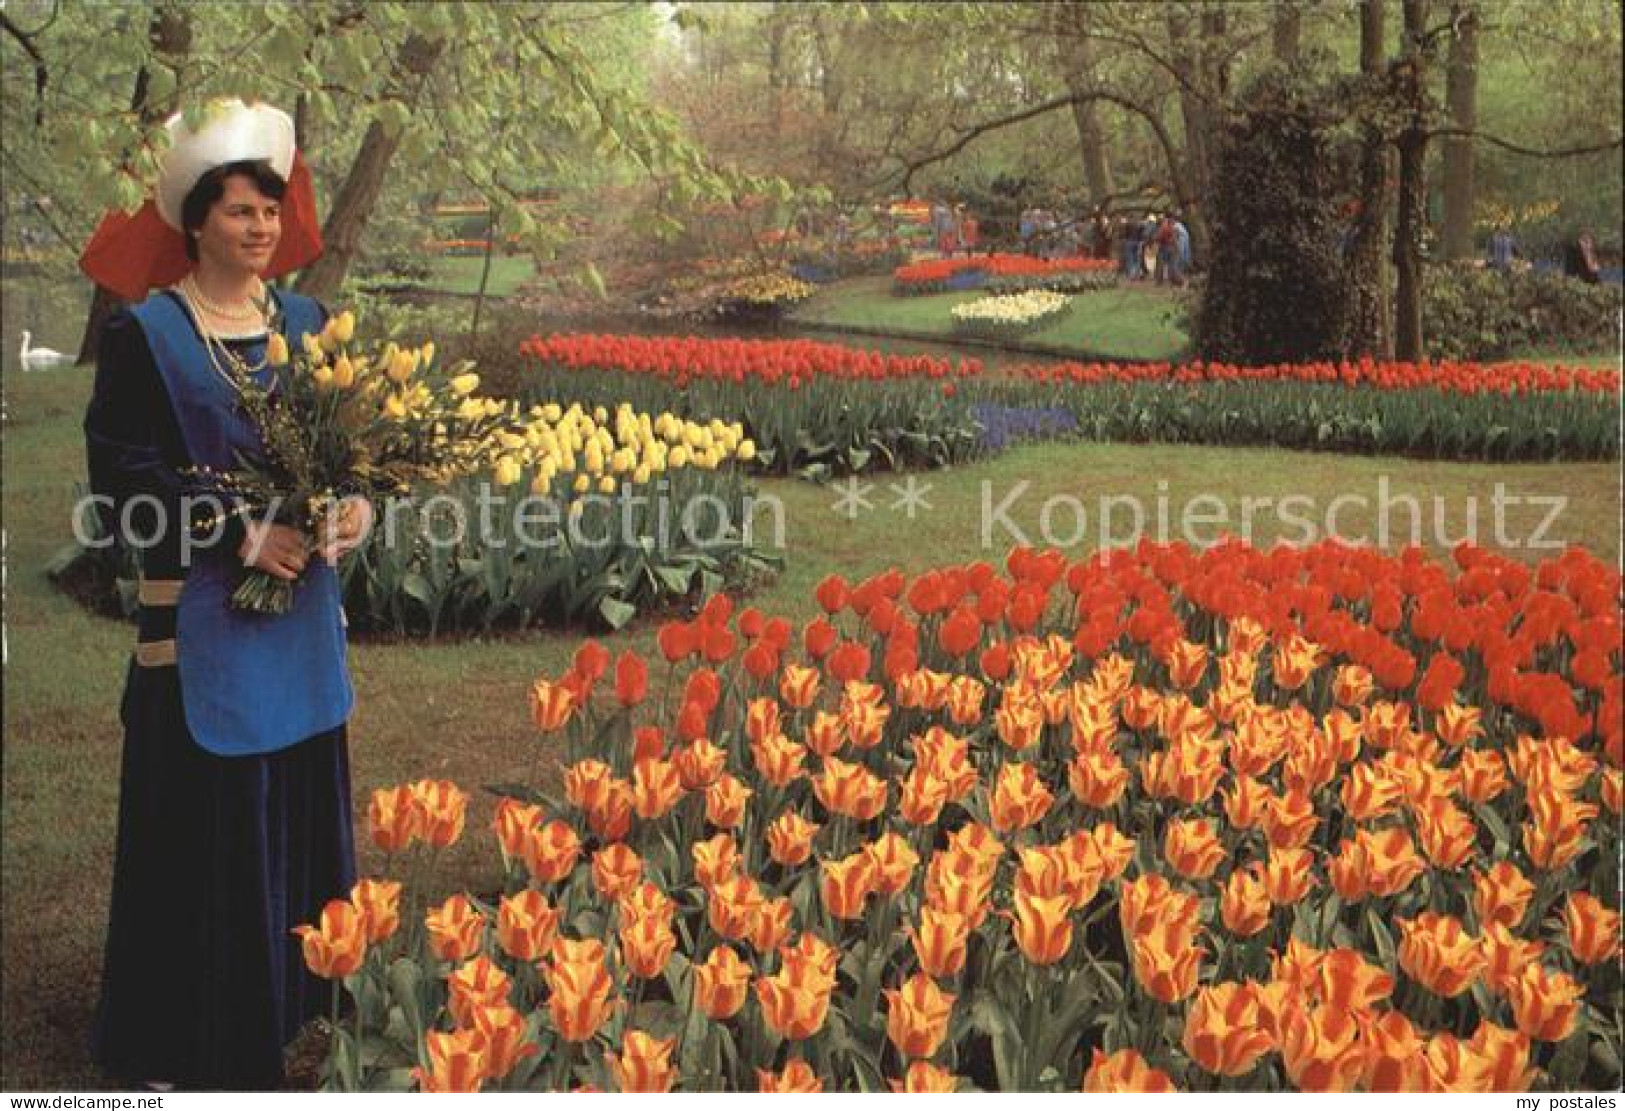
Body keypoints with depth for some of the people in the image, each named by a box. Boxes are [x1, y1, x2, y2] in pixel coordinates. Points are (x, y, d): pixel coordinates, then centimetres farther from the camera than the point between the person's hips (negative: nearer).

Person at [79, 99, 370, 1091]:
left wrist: (357, 505, -8)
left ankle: (292, 997, 27)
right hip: (200, 614, -5)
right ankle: (187, 1034, 12)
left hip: (301, 609, 5)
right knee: (205, 826, -1)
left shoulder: (307, 322, 9)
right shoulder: (147, 333, -6)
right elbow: (121, 471, -11)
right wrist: (240, 535, -18)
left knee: (299, 809, 11)